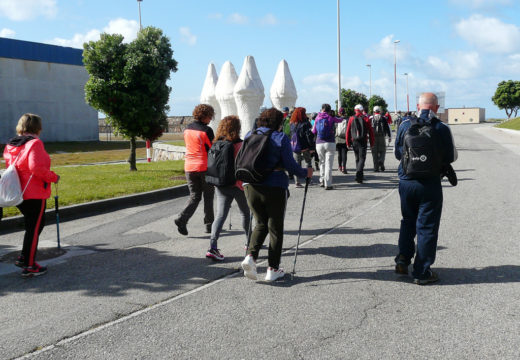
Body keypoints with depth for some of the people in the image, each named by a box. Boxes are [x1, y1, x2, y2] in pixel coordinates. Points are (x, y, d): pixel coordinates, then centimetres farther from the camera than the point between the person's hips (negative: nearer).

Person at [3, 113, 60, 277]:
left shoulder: (10, 145, 11)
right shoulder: (34, 143, -15)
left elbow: (10, 167, 14)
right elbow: (37, 167, -25)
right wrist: (54, 177, -14)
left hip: (17, 193, 8)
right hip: (34, 194, -8)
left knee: (37, 223, 22)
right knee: (34, 228, 1)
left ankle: (24, 257, 23)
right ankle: (29, 266, 7)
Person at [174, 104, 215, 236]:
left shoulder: (187, 129, 8)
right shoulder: (206, 130, -11)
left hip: (189, 167, 5)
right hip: (204, 167, -5)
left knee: (194, 196, 11)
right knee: (208, 196, 10)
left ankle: (182, 219, -9)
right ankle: (209, 224, 14)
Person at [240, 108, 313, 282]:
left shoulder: (249, 136, 9)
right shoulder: (281, 138, -5)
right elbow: (289, 165, -9)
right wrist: (305, 173, 7)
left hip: (251, 187, 4)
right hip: (274, 188, -4)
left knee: (261, 223, 20)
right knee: (275, 228, 8)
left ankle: (251, 256, -1)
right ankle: (273, 269, 12)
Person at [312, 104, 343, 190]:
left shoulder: (317, 118, 4)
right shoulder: (331, 118, -3)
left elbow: (314, 131, 12)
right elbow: (340, 120, 12)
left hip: (319, 144, 3)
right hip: (330, 143, -3)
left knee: (322, 162, 20)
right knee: (328, 164, -2)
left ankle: (322, 181, 20)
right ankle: (328, 184, -4)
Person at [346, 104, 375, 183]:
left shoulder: (351, 119, 2)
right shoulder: (366, 119, -1)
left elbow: (348, 131, 2)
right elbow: (371, 132, -1)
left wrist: (348, 143, 8)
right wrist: (372, 143, 6)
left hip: (354, 141, 2)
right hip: (363, 141, -2)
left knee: (357, 159, 15)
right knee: (362, 158, -4)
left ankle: (360, 175, 22)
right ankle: (359, 174, -24)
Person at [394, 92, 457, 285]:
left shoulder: (405, 125, -4)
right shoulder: (442, 129, -10)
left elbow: (397, 153, 6)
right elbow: (450, 158, 0)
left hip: (406, 182, 3)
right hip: (430, 184, -2)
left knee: (408, 221, 22)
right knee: (427, 227, 7)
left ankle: (403, 258, 14)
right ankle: (422, 272, 12)